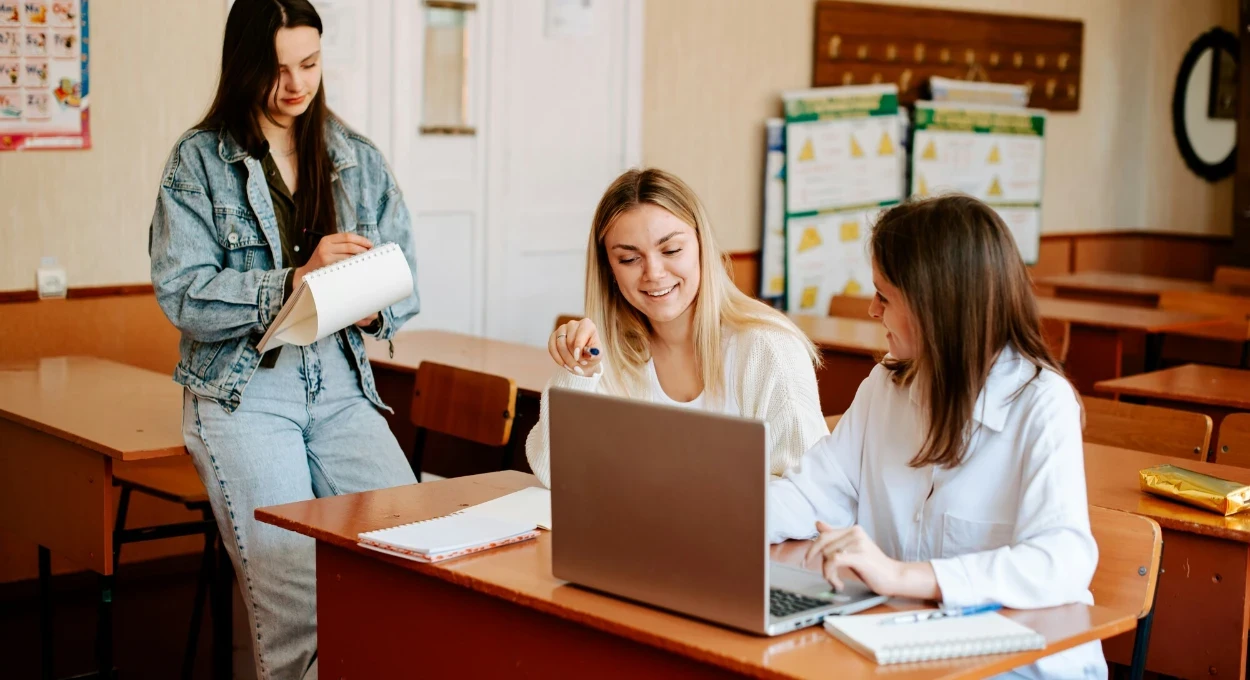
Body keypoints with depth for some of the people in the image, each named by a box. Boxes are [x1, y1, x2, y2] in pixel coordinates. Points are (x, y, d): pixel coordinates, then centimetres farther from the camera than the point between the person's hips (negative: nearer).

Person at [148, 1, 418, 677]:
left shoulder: (359, 159, 12)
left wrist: (375, 309, -12)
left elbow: (404, 278, 11)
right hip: (243, 390, -3)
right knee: (296, 599, -19)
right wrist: (298, 279, -19)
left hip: (341, 385, 3)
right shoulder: (199, 160, 2)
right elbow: (182, 295, -8)